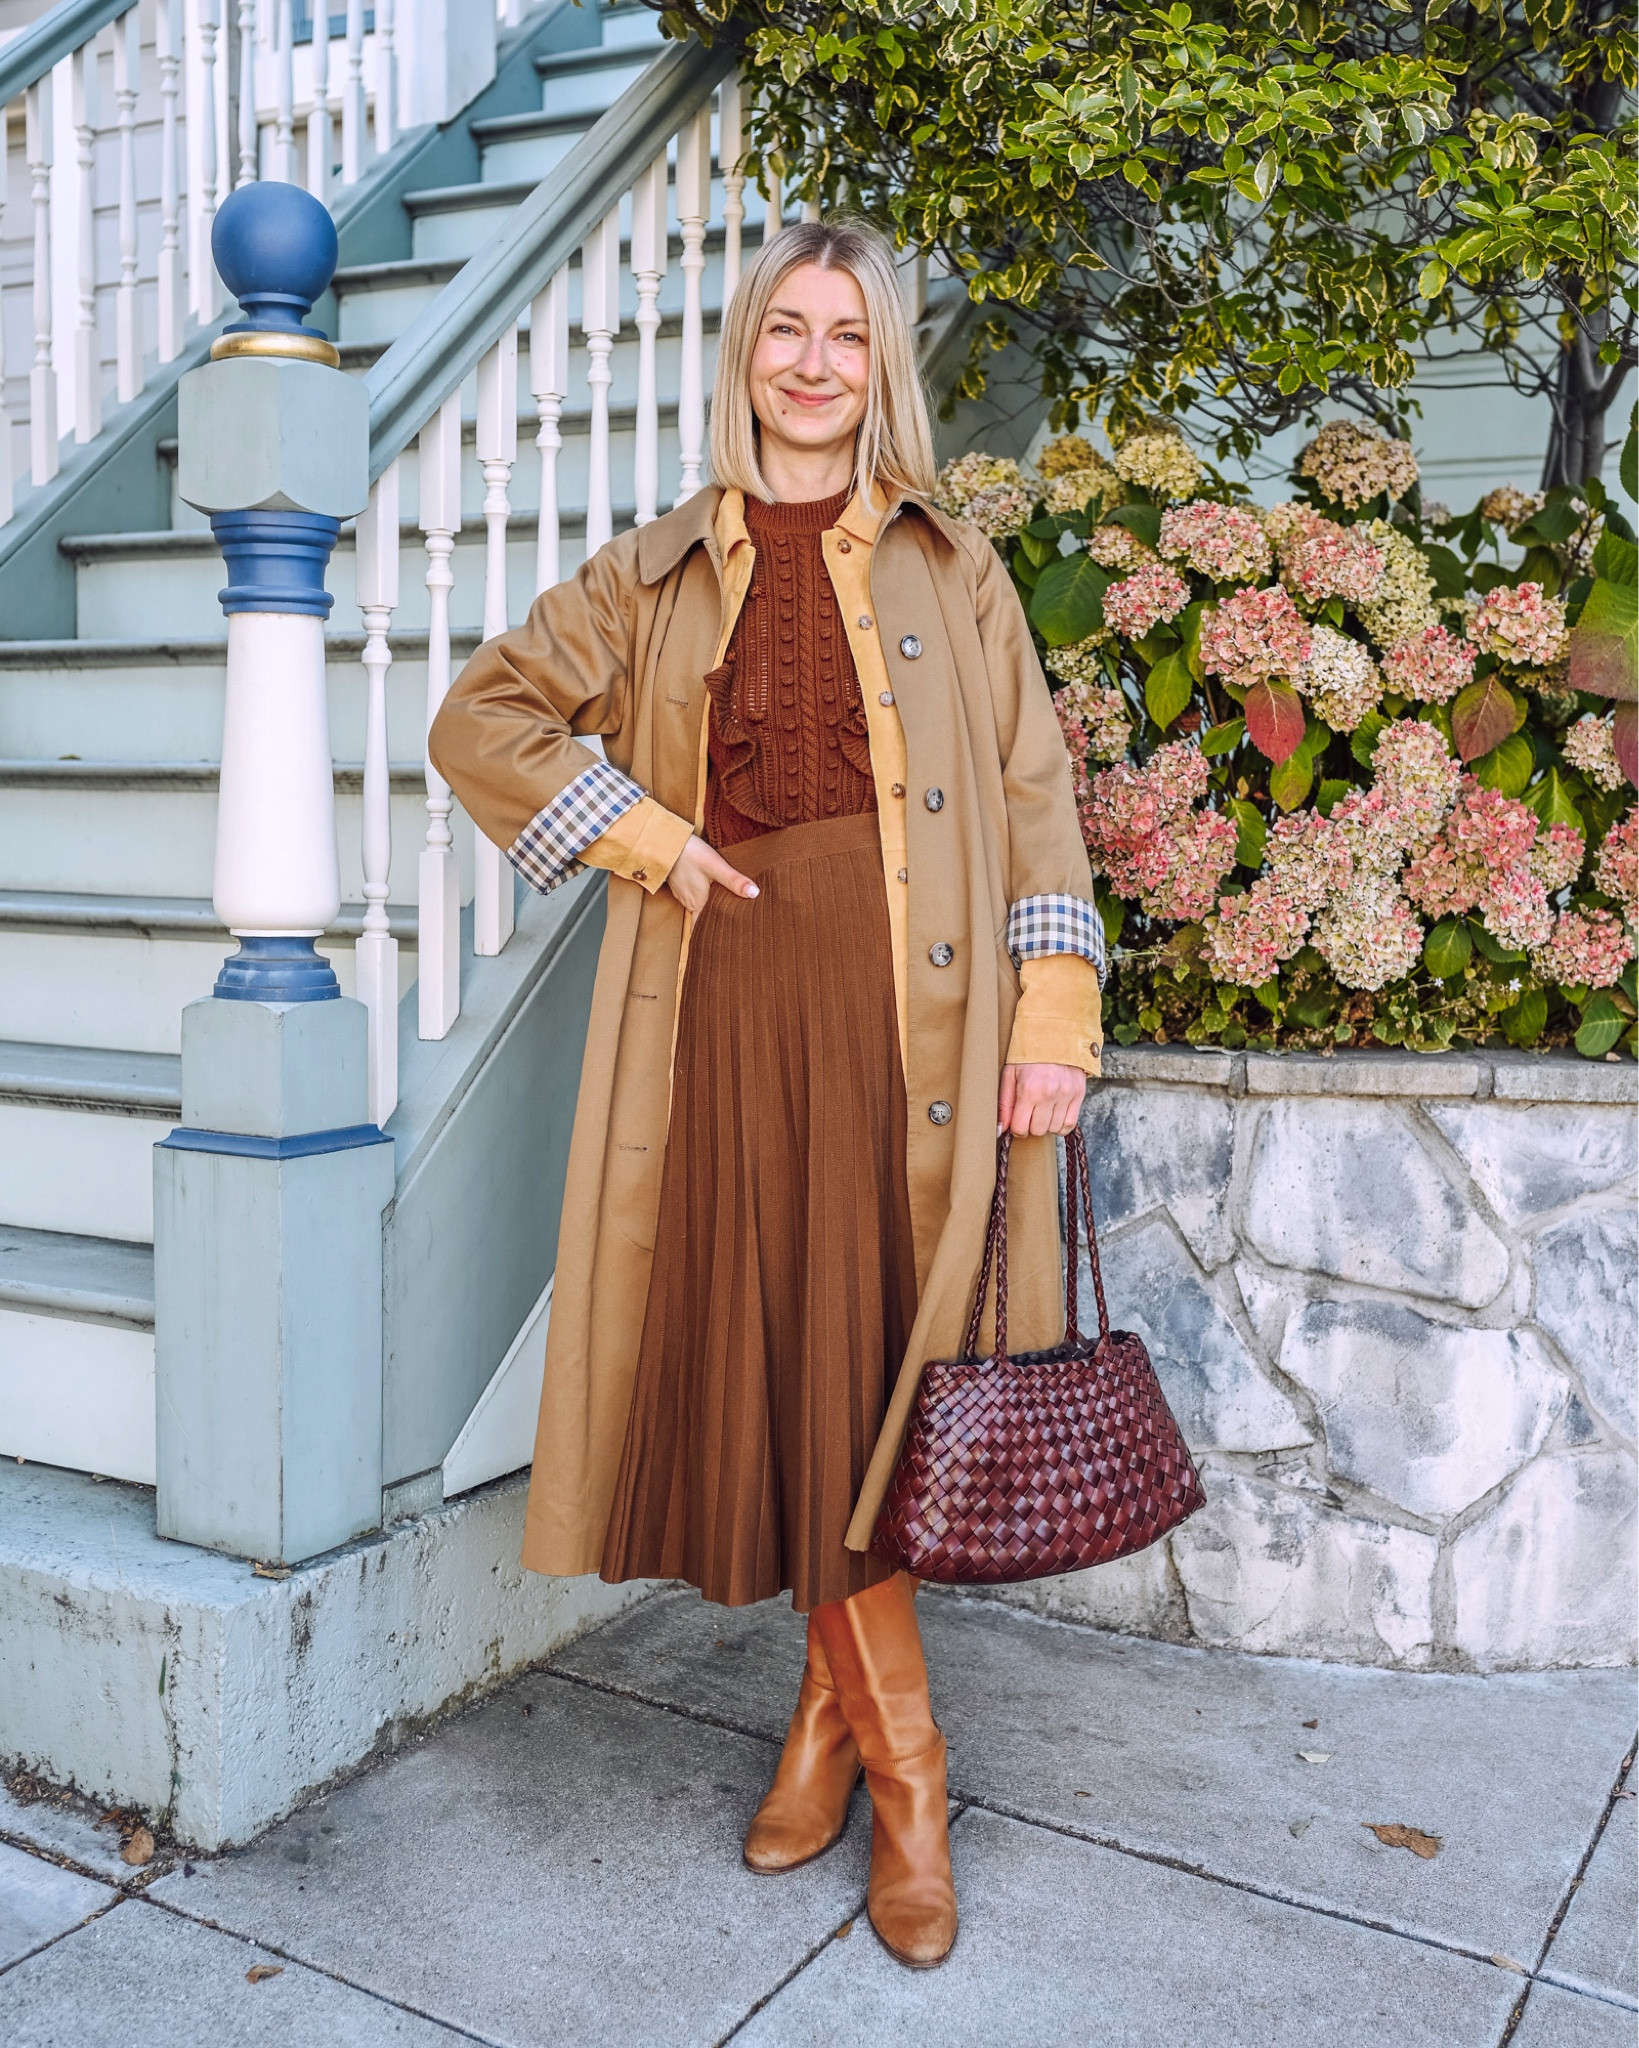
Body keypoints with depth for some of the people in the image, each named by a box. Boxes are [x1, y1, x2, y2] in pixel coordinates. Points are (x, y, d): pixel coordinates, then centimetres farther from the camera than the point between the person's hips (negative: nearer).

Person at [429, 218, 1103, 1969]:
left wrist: (1054, 1018, -7)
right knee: (779, 1362, 1)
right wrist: (643, 835, 0)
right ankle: (902, 1763, 16)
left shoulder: (952, 567, 11)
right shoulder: (658, 577, 13)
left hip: (911, 1004, -1)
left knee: (869, 1361, 0)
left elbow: (1032, 794, 4)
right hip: (737, 996, 1)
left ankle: (833, 1704, 22)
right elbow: (481, 719, 13)